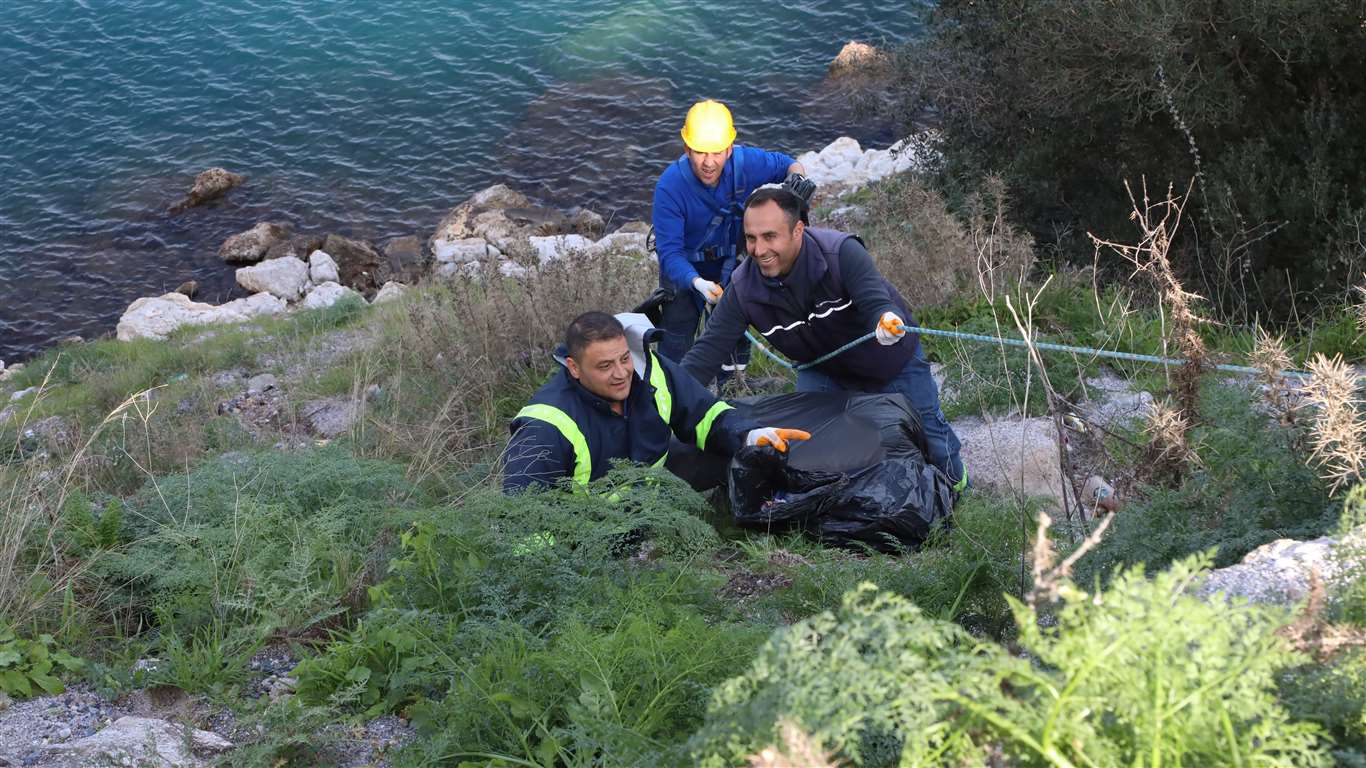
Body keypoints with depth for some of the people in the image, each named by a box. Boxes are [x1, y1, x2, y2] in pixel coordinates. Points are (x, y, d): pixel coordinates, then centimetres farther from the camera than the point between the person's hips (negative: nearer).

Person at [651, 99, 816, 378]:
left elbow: (788, 164, -4)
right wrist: (698, 282, -52)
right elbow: (669, 251, -33)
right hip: (685, 267, -3)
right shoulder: (670, 185, -32)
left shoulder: (745, 161, -24)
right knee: (676, 340, -4)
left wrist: (798, 177, -29)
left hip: (731, 259, 3)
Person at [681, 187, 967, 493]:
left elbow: (877, 303, -44)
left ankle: (955, 480, 42)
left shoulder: (842, 253, -36)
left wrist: (888, 322, -70)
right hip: (824, 370, 2)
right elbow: (708, 350, -26)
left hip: (892, 362, -2)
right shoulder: (744, 287, -27)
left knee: (927, 430, 9)